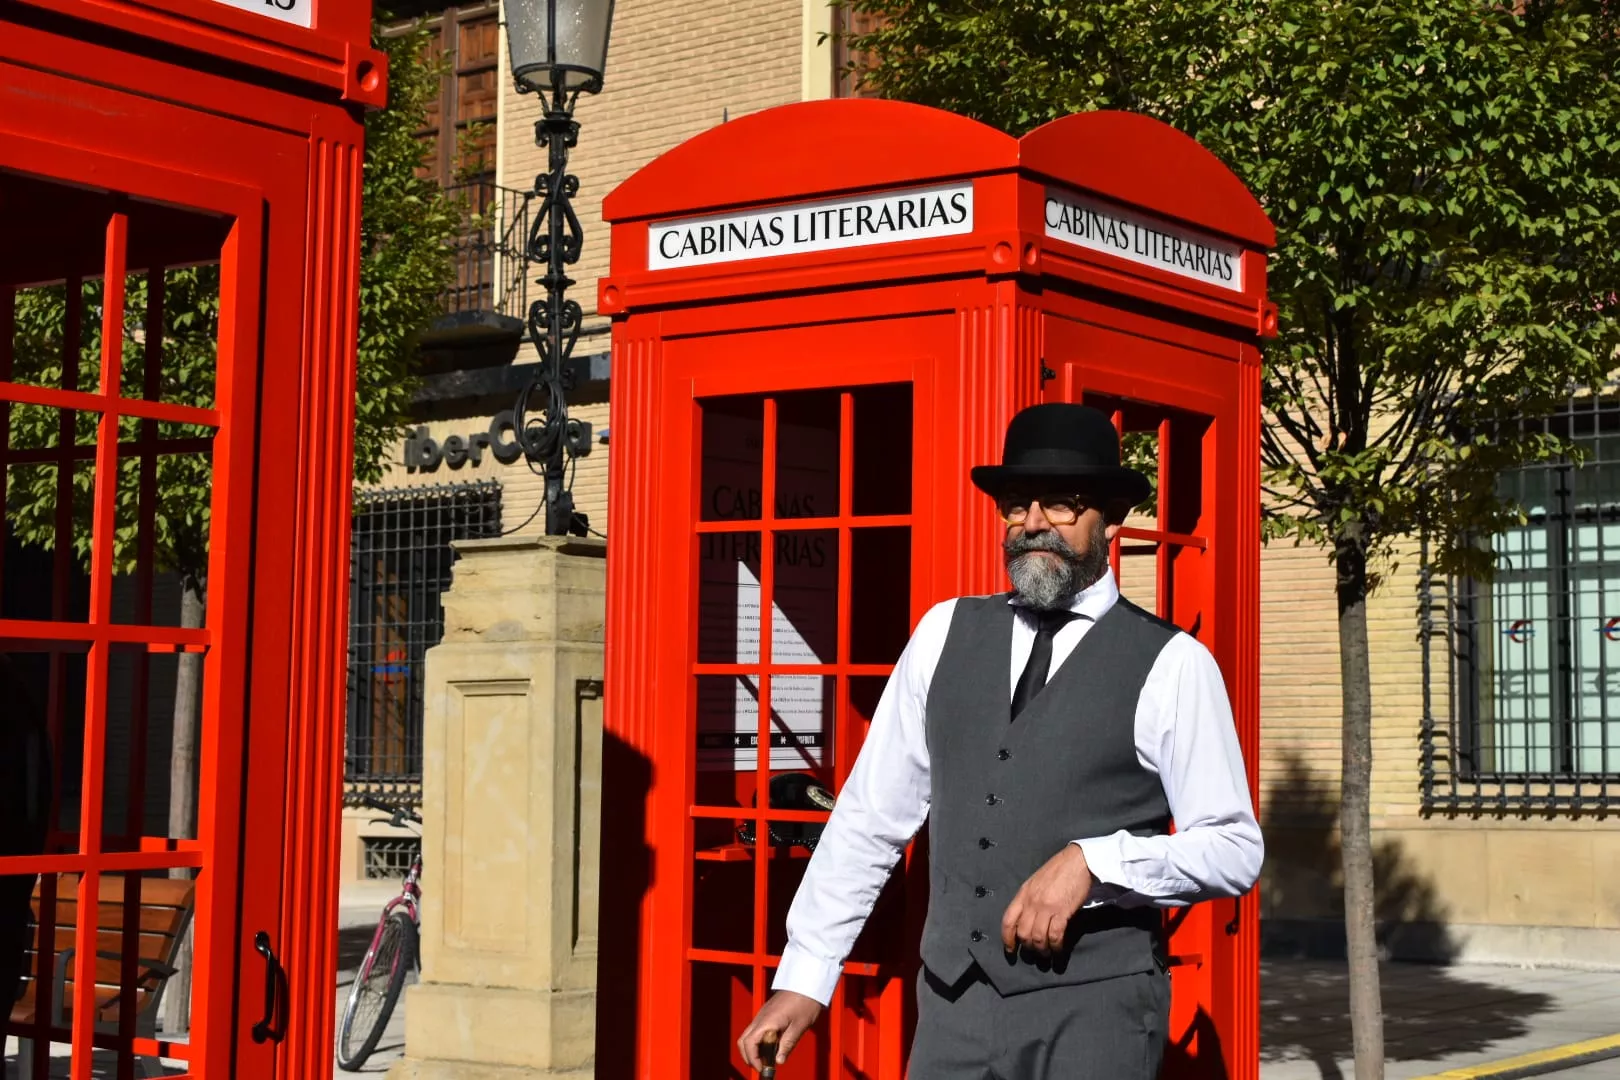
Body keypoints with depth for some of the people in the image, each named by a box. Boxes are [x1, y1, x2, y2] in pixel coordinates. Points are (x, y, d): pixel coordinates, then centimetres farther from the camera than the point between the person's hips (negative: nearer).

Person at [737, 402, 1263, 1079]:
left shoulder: (1171, 666, -4)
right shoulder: (946, 634, 7)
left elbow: (1234, 847, -3)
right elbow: (871, 815, 9)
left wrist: (1093, 861, -17)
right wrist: (804, 976, 7)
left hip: (1093, 1011, -3)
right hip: (953, 1005, 3)